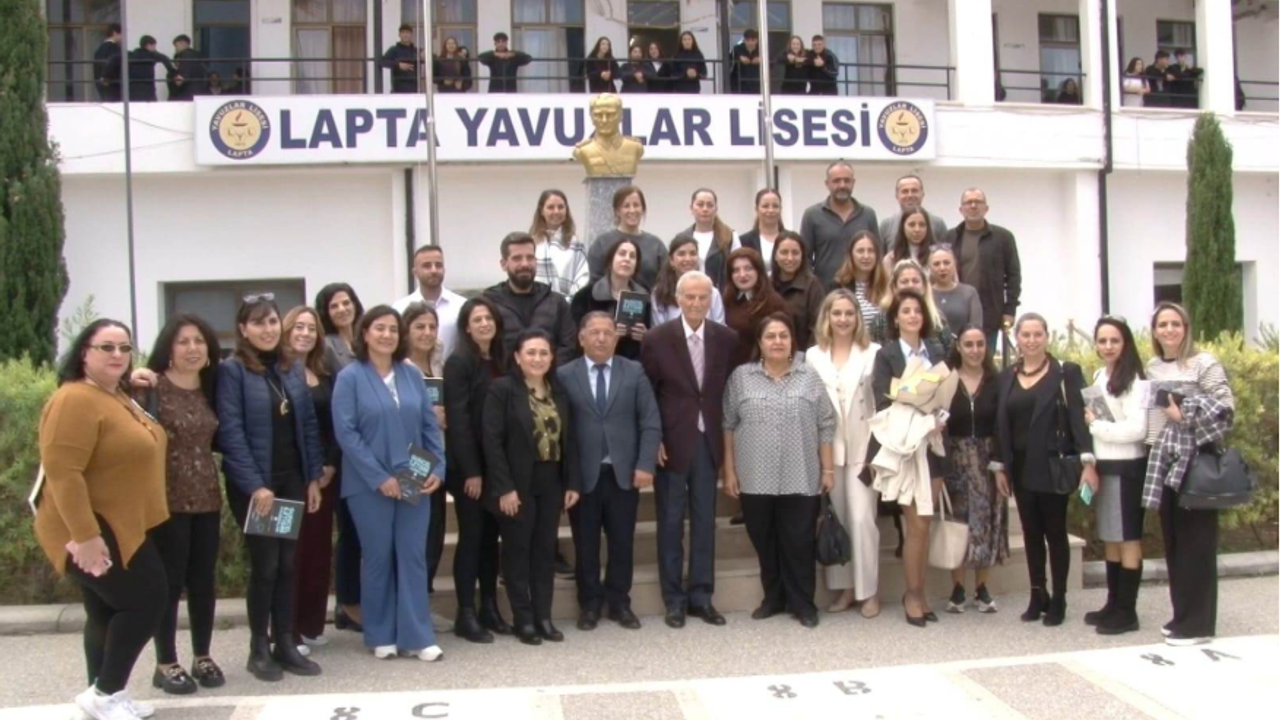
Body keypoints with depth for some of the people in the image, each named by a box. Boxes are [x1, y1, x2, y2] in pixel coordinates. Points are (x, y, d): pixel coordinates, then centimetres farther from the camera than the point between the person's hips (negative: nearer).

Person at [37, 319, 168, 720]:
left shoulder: (118, 397, 11)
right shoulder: (75, 400, -21)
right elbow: (62, 472, -27)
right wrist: (86, 535, -29)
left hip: (122, 527, 10)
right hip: (93, 531, -10)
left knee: (108, 612, 15)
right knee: (147, 600, -9)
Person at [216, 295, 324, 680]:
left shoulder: (293, 370, 9)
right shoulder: (232, 371, -8)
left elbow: (309, 425, 11)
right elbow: (231, 433, -15)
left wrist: (314, 475, 5)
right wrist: (255, 485, -19)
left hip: (292, 480, 5)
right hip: (254, 485, -5)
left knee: (288, 564, 9)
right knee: (265, 565, 0)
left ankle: (285, 644, 19)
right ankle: (259, 649, 14)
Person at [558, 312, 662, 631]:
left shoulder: (635, 372, 5)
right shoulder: (564, 375, 1)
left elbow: (650, 422, 2)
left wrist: (645, 465, -8)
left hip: (624, 473, 1)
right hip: (583, 475, -1)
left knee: (622, 543, 9)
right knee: (586, 545, 7)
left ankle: (620, 604, 23)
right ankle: (590, 605, 21)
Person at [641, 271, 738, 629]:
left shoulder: (726, 339, 1)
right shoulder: (657, 339, -6)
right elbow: (646, 394, -2)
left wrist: (726, 435, 2)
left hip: (708, 441, 2)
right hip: (671, 441, -2)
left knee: (705, 521, 8)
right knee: (671, 522, 6)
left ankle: (701, 596, 19)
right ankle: (674, 599, 16)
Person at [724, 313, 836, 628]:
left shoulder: (810, 377, 3)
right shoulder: (741, 377, 2)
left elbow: (825, 427, 4)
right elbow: (728, 426, 4)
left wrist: (828, 469, 1)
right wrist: (729, 471, 1)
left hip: (801, 479, -1)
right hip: (756, 479, 1)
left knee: (799, 543, 3)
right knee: (764, 543, 10)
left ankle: (802, 602, 15)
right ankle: (773, 598, 24)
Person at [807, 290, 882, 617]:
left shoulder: (873, 353, -2)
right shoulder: (813, 355, 7)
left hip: (862, 448, -3)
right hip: (826, 449, 3)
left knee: (862, 519, -6)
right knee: (835, 520, 7)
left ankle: (869, 591, 5)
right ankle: (845, 588, 17)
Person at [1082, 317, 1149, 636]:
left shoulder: (1134, 381, -12)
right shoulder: (1098, 376, 12)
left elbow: (1137, 429, -19)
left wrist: (1095, 424, -11)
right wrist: (1089, 442, 2)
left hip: (1126, 468, -8)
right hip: (1103, 466, 8)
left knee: (1128, 538, 0)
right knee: (1110, 538, 13)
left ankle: (1127, 611, 6)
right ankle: (1113, 604, 23)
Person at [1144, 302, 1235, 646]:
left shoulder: (1204, 363, -5)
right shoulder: (1152, 367, 13)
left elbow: (1225, 408, -11)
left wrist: (1185, 415, -18)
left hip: (1195, 462, -6)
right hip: (1163, 462, 6)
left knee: (1195, 542, -3)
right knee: (1173, 541, 11)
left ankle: (1199, 623, 4)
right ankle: (1182, 616, 22)